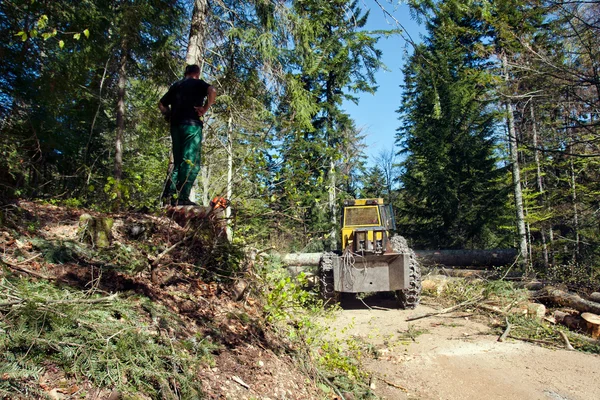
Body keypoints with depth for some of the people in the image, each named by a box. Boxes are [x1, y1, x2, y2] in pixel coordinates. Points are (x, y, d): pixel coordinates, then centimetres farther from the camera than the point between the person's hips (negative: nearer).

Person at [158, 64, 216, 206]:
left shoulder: (175, 85, 22)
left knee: (178, 162, 12)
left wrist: (170, 116, 20)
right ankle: (183, 197, -14)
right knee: (191, 162, -7)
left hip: (175, 126, 6)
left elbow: (161, 104, 26)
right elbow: (212, 91, -16)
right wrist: (205, 109, -11)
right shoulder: (198, 83, 4)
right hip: (192, 124, -6)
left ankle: (171, 194, 2)